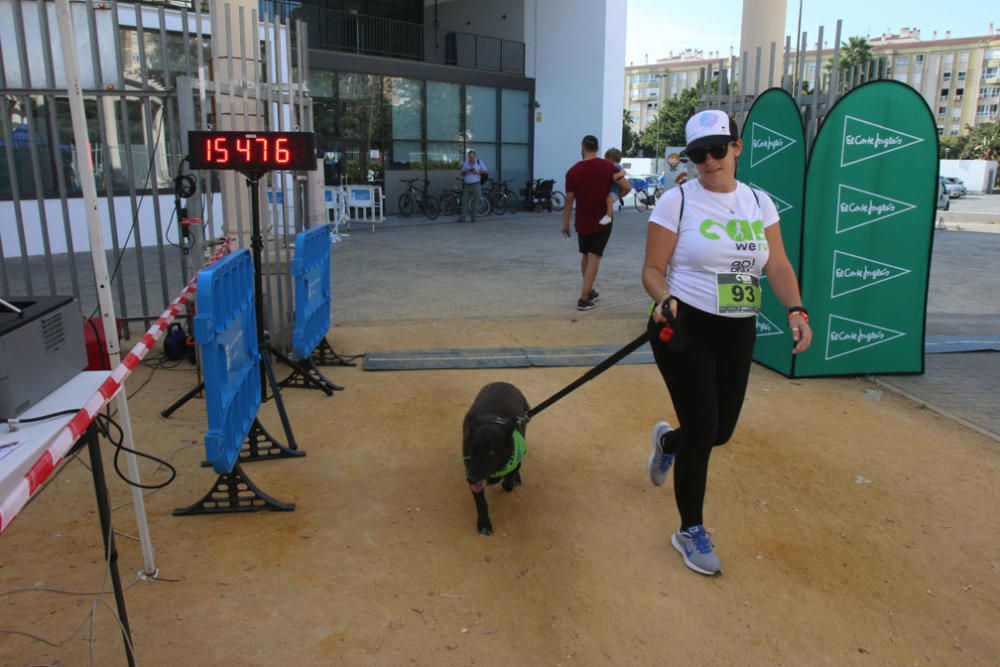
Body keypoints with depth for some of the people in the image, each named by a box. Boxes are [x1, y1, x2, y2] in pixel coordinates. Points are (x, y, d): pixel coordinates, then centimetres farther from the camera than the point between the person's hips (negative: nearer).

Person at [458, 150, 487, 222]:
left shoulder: (479, 162, 3)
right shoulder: (465, 163, 10)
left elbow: (486, 172, 1)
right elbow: (461, 172, 12)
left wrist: (478, 172, -15)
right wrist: (465, 171, -11)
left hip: (476, 185, -2)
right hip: (466, 185, 2)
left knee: (475, 202, -1)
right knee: (464, 201, -2)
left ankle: (473, 218, 6)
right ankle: (462, 217, -2)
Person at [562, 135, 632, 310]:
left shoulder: (573, 171, -8)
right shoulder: (608, 167, -8)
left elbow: (569, 200, -5)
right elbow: (627, 187, -9)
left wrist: (565, 224, 5)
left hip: (582, 222, 1)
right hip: (602, 221, -1)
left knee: (585, 255, 19)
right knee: (594, 257, 0)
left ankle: (589, 291, 30)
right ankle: (584, 299, -6)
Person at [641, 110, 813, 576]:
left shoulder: (758, 202, 7)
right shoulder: (677, 201, -7)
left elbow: (777, 264, 2)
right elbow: (653, 269, -7)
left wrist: (795, 310, -14)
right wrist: (665, 301, -27)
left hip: (738, 332, 5)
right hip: (684, 328, -5)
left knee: (721, 430, 10)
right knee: (702, 430, -5)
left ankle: (668, 441, 47)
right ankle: (690, 531, 18)